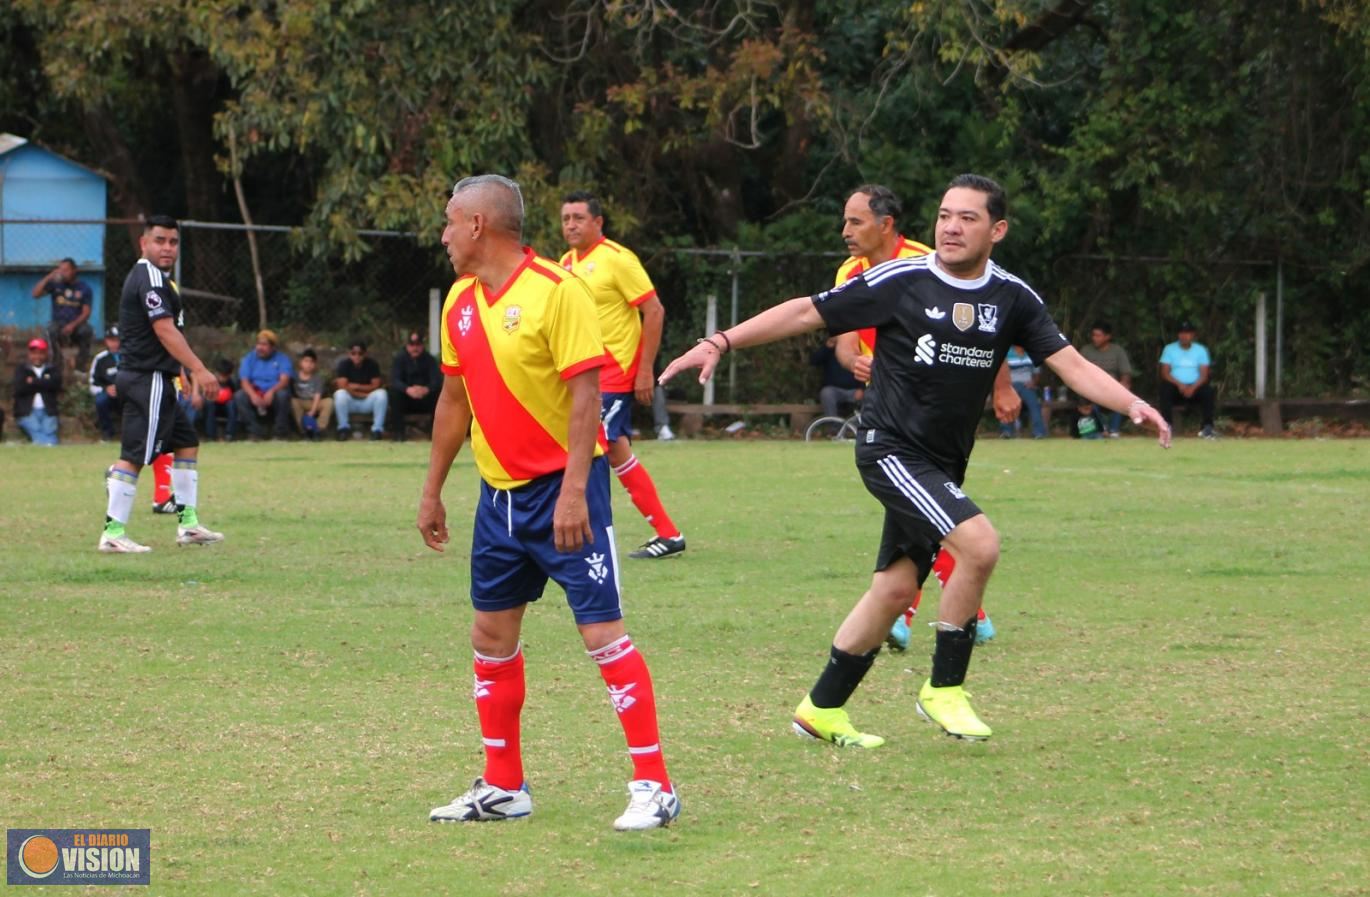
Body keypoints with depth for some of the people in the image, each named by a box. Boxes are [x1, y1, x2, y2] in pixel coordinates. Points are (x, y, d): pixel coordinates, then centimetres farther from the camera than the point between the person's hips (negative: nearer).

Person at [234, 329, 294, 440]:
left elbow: (285, 380, -14)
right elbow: (244, 381, -8)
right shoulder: (249, 359, 6)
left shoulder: (282, 359, 1)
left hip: (273, 395, -1)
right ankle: (256, 430, -23)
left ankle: (279, 432, -20)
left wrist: (271, 392, -34)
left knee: (282, 394, -35)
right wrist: (253, 395, -29)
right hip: (255, 394, 1)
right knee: (239, 396, -29)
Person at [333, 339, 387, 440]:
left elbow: (376, 386, -10)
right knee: (340, 394, -32)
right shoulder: (344, 364, -8)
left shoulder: (372, 364, -5)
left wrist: (356, 387, -16)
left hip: (367, 403, 1)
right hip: (350, 402, -1)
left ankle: (377, 429, -22)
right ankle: (344, 428, -17)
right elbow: (343, 387, -17)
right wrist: (363, 394, -17)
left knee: (382, 394, -28)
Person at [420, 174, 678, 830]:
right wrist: (432, 492, 19)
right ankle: (503, 788, 21)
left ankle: (654, 786, -6)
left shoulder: (556, 291, -14)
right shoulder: (460, 302, 9)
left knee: (601, 631, -10)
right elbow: (454, 398, 19)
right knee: (491, 635, 10)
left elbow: (585, 393, -18)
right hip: (499, 493, 8)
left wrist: (574, 490, -24)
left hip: (562, 488, -8)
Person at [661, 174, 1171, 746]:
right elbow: (807, 313, -4)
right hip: (891, 449, -6)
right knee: (980, 545, -22)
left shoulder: (1013, 299, 2)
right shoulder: (900, 282, -9)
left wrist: (1131, 403, -15)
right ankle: (944, 689, -7)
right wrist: (720, 343, -8)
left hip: (943, 464, 6)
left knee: (896, 587, 8)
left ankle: (823, 708, 23)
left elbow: (1071, 365, 1)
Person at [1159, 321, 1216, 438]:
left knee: (1208, 391, -31)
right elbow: (1165, 373, -3)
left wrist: (1193, 387, -21)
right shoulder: (1169, 349, 7)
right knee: (1165, 389, -34)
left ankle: (1207, 428, -26)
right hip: (1175, 386, -1)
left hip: (1195, 387, 1)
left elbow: (1204, 375, -1)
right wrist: (1179, 384, -21)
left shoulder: (1201, 350, 9)